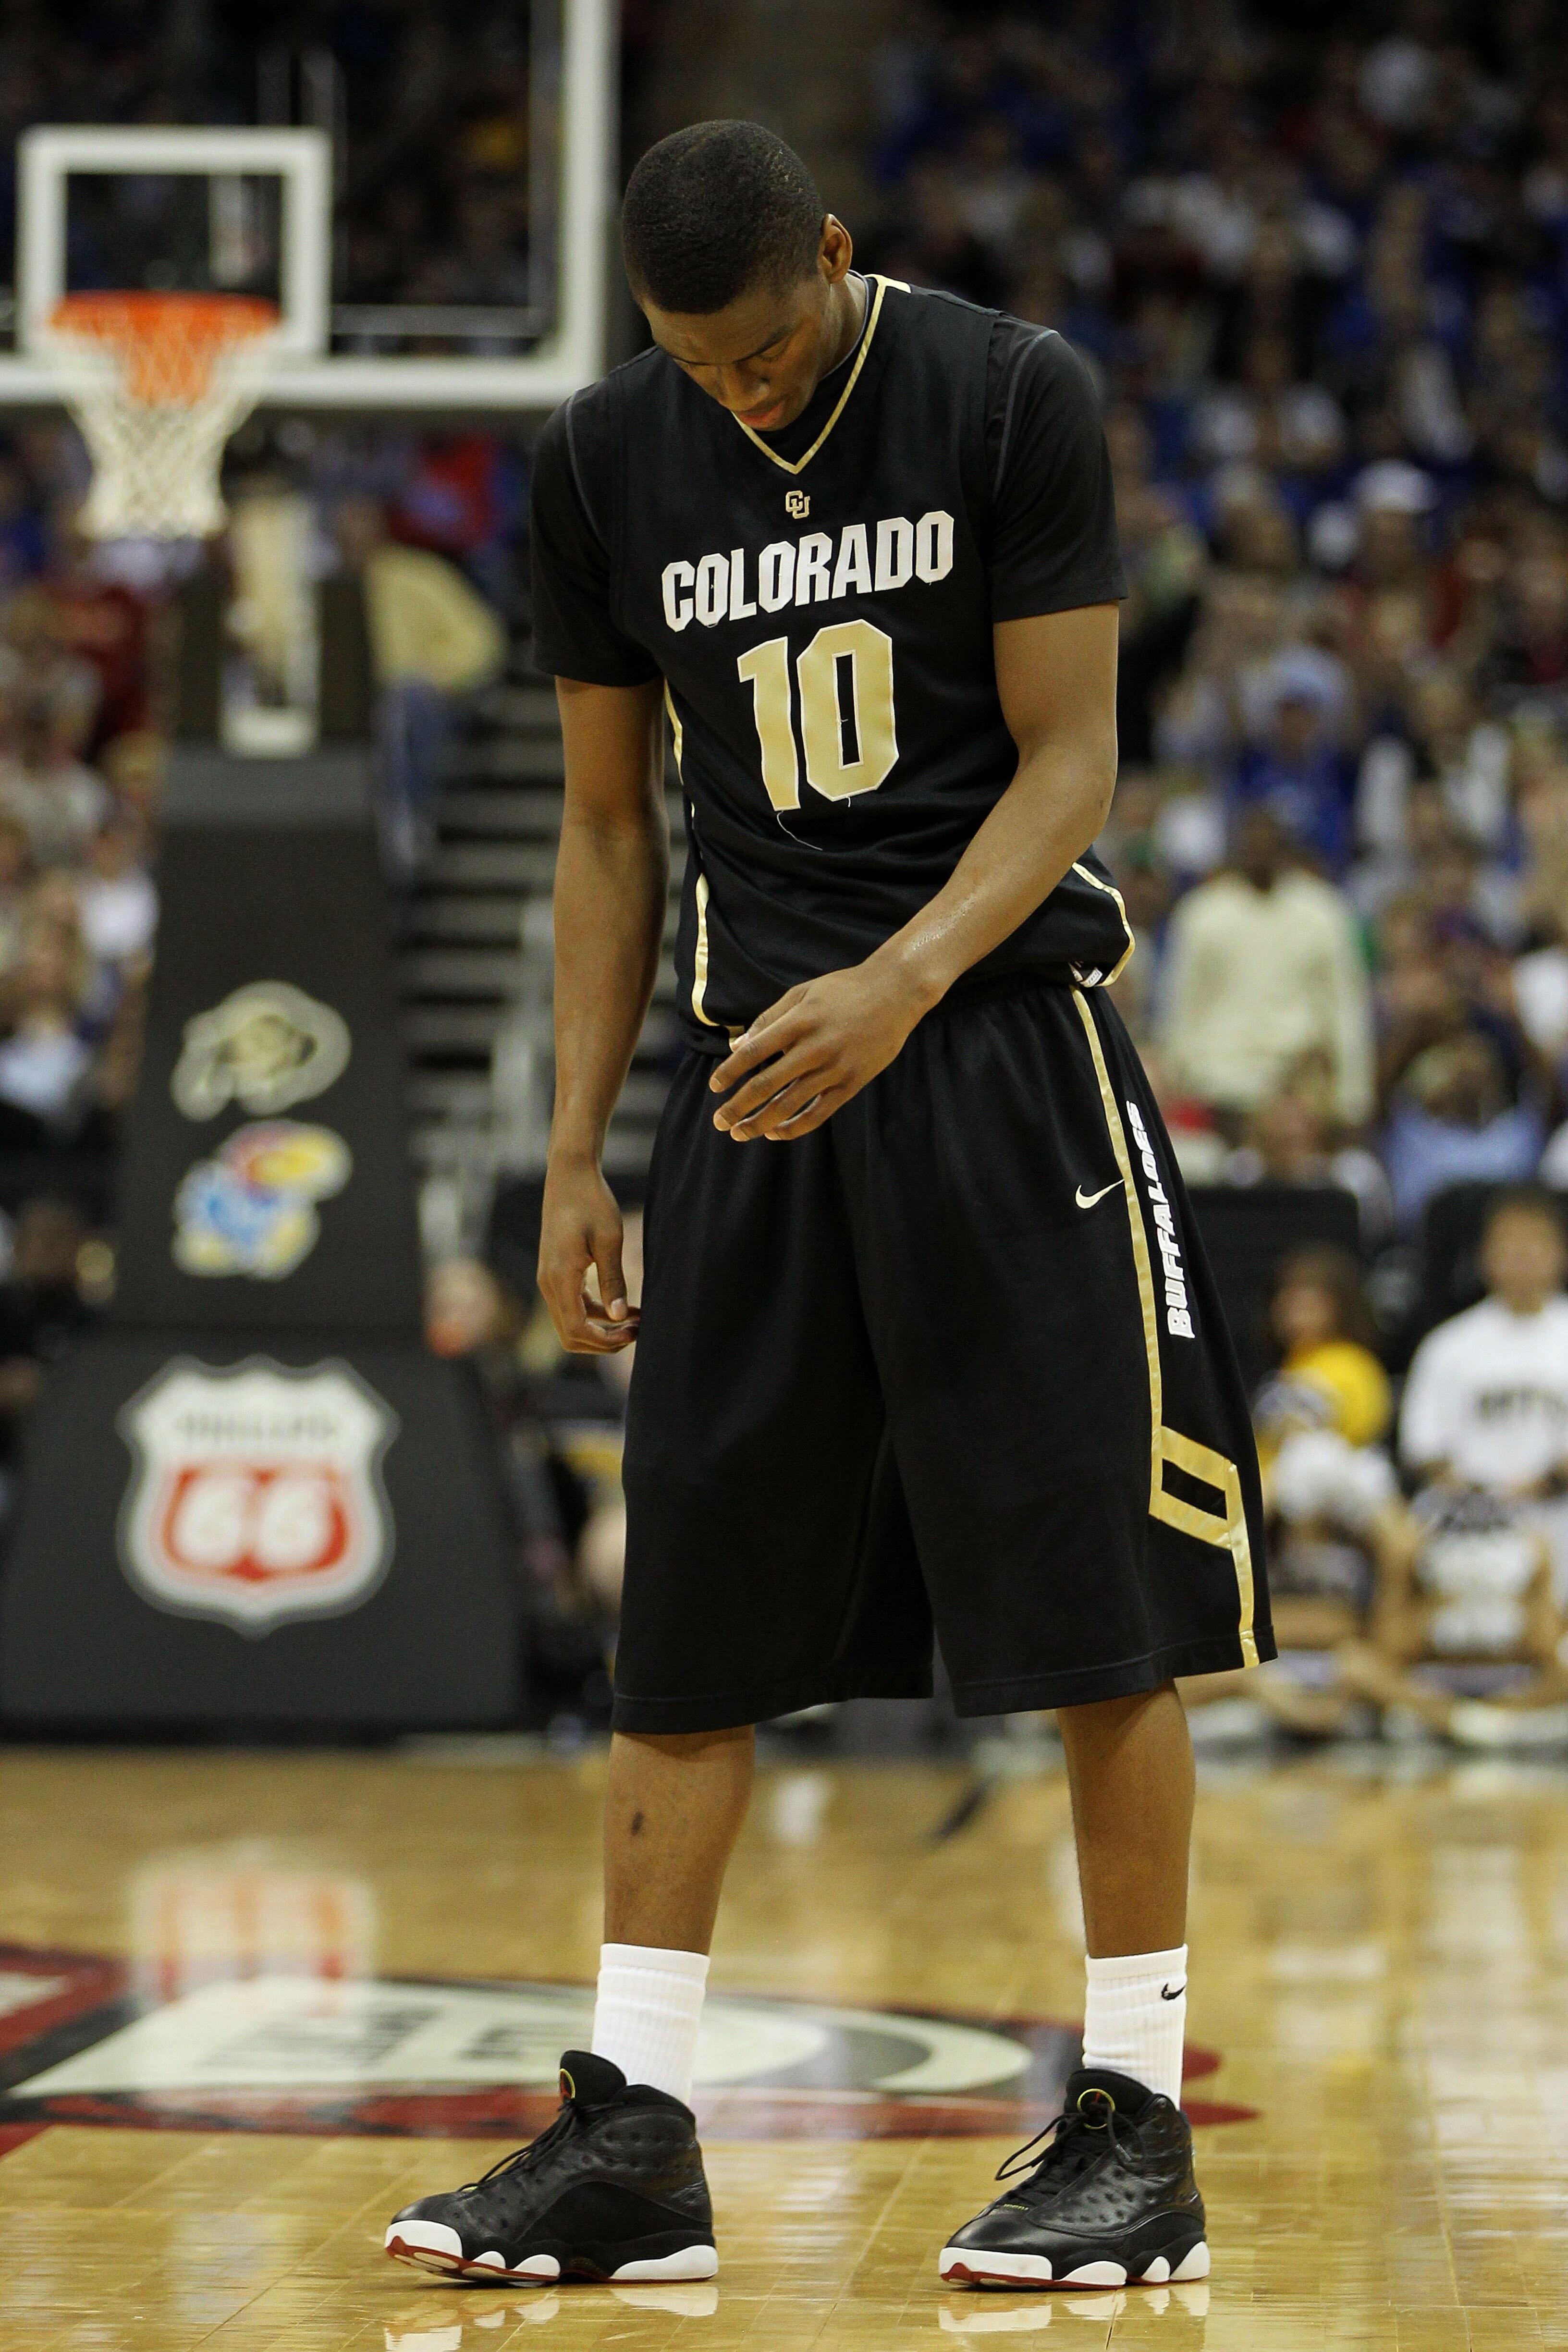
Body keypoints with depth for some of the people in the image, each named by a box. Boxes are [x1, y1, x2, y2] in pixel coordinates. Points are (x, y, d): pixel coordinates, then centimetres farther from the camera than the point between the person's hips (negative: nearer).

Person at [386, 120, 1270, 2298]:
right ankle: (634, 2134, 6)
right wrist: (576, 1157, 7)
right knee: (691, 1624, 2)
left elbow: (1066, 761, -8)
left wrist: (902, 983, -24)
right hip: (754, 1057, 4)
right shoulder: (607, 459, 4)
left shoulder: (1014, 397, -7)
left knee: (1099, 1606, -4)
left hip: (1005, 1033, -3)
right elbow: (611, 822, 11)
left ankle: (1138, 2128, 3)